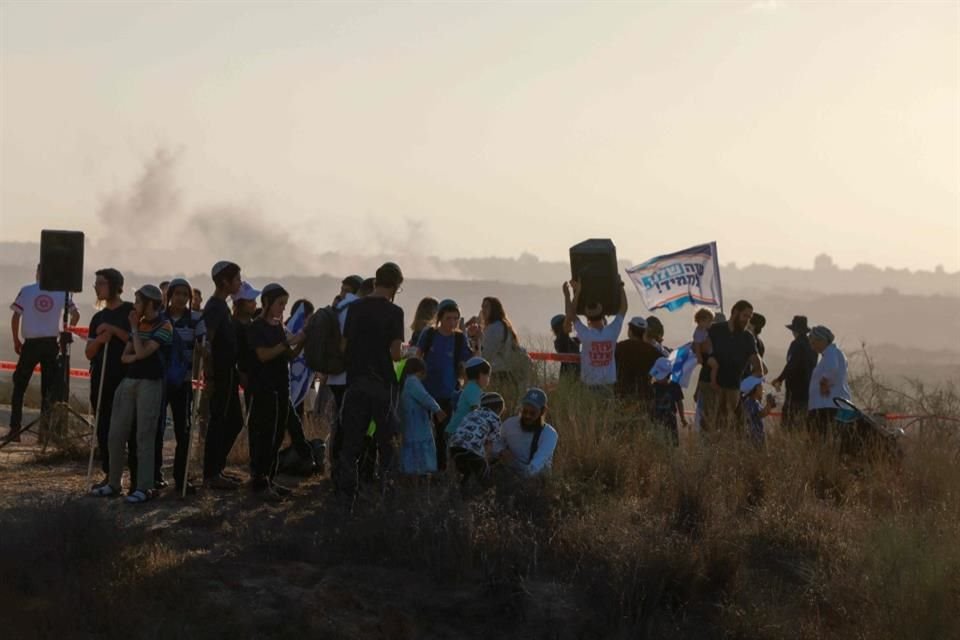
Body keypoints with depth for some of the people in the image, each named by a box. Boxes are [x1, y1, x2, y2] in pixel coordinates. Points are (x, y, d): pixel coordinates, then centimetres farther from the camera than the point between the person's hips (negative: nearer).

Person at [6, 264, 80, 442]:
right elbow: (75, 315, 1)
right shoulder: (61, 293, 2)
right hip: (51, 344, 1)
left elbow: (15, 317, -5)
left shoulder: (26, 291, -2)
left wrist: (16, 341, 5)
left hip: (30, 344, -1)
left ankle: (15, 430, 1)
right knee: (49, 389, 7)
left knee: (19, 386, 7)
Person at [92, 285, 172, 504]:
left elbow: (142, 352, -17)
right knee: (116, 434, 5)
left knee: (144, 436, -7)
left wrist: (134, 328, -7)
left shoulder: (164, 326, -8)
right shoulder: (140, 324, 15)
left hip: (150, 384, -7)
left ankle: (144, 487, -3)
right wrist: (135, 357, -10)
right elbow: (125, 356, 12)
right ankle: (114, 483, 14)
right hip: (129, 381, 7)